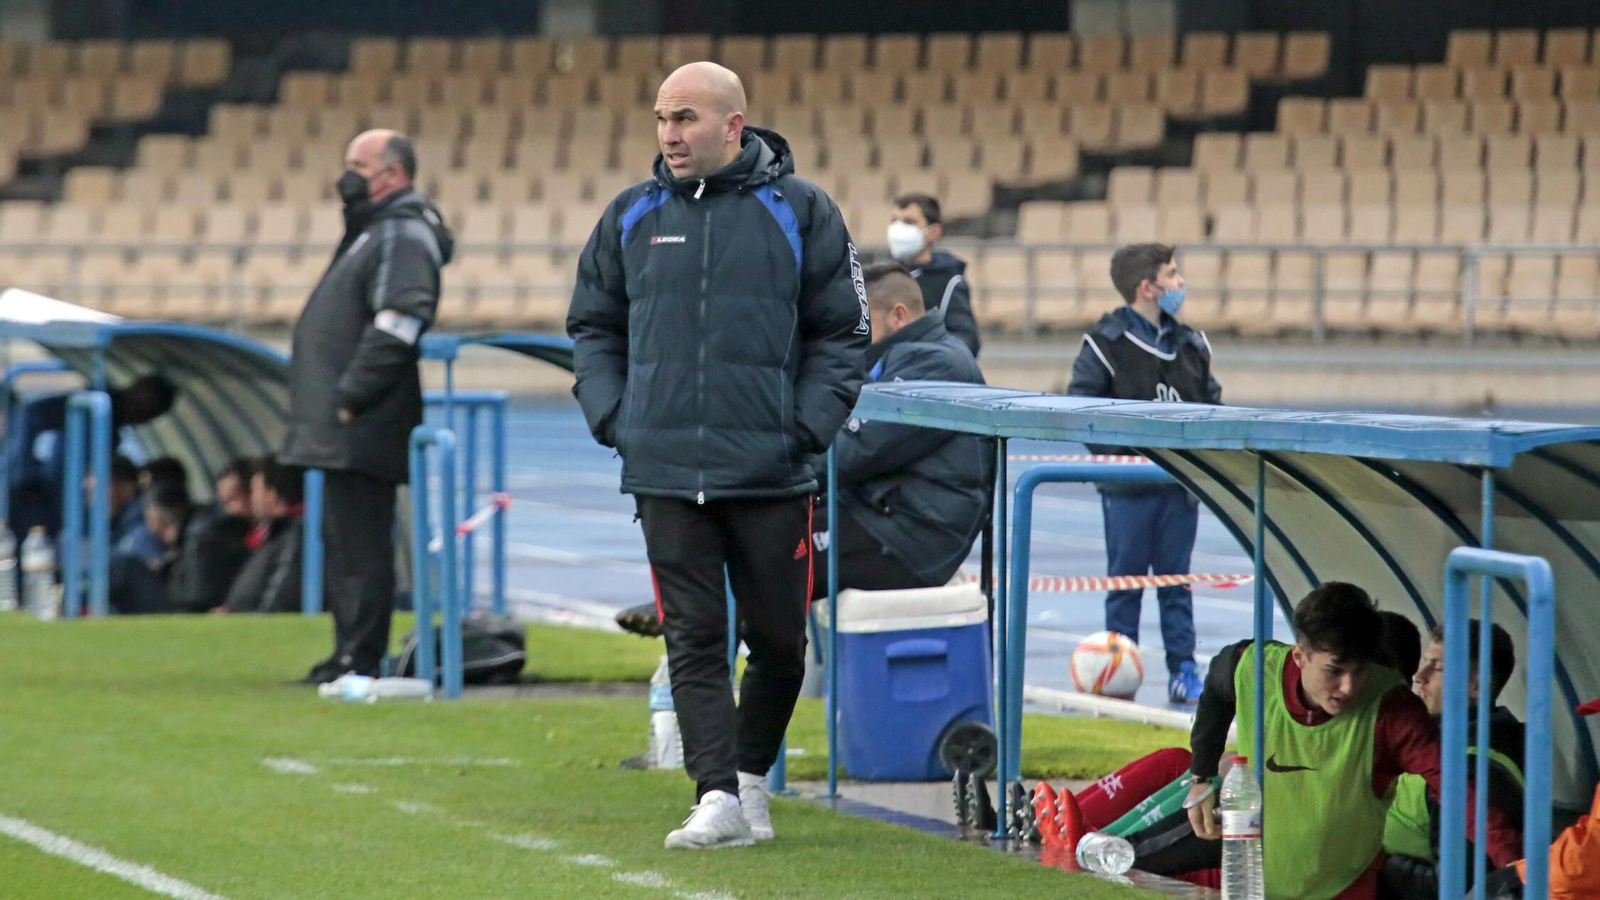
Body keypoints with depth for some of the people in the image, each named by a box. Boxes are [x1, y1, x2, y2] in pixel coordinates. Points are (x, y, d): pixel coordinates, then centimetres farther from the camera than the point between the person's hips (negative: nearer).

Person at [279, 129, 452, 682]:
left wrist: (350, 397, -23)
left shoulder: (404, 236, -12)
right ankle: (352, 654, 19)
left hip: (365, 429, -11)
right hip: (345, 433, 11)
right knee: (344, 540, 14)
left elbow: (398, 325, -24)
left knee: (361, 545, -9)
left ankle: (360, 659, -8)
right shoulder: (374, 232, 21)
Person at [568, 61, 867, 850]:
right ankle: (717, 797, -6)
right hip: (665, 472, 1)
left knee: (778, 639, 7)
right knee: (693, 640, -4)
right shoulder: (632, 217, 9)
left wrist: (809, 427, -6)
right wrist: (612, 417, 3)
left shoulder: (800, 213, 2)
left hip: (771, 474, -1)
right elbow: (593, 327, 18)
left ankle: (752, 774, 27)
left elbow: (843, 333, 5)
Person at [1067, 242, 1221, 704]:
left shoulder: (1192, 344, 8)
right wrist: (1117, 454, -15)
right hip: (1128, 487, -4)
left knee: (1176, 579, 8)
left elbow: (1211, 403, 16)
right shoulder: (1107, 342, -8)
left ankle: (1183, 669, 12)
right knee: (1125, 579, 3)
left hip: (1181, 485, 4)